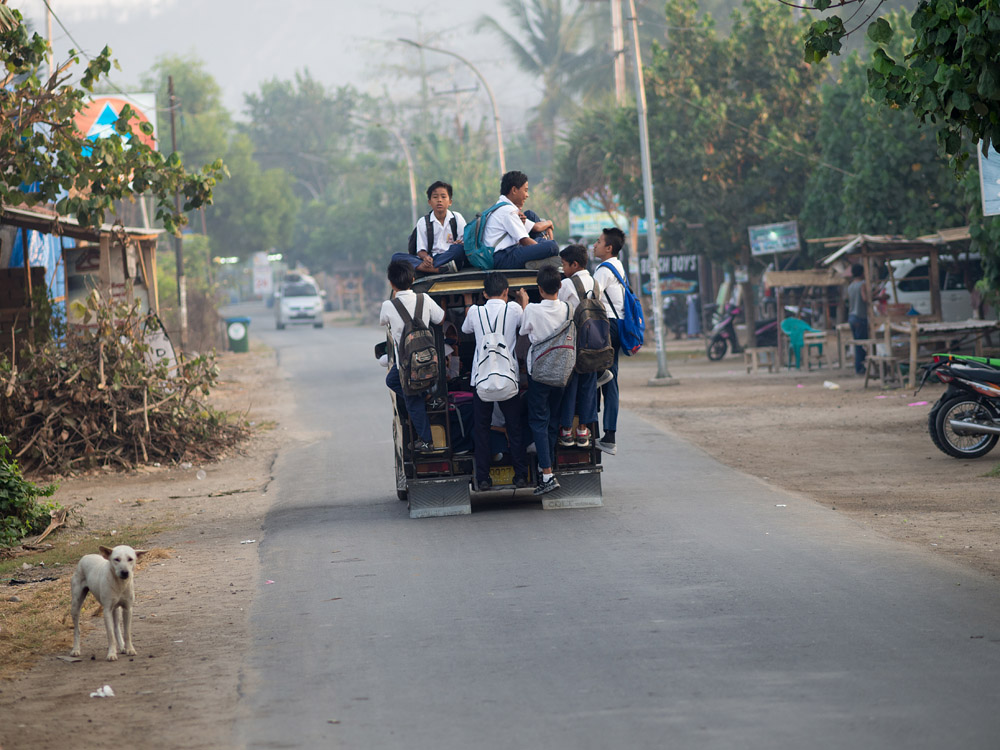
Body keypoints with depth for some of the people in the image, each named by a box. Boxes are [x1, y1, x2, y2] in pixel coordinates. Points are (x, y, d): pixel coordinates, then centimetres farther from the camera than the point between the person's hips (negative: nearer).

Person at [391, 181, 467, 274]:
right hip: (432, 258, 2)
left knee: (459, 248, -35)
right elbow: (421, 250, 6)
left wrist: (460, 243, -19)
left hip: (450, 258, -2)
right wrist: (425, 257, -18)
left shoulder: (457, 218, 10)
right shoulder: (423, 222, 11)